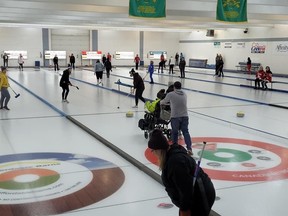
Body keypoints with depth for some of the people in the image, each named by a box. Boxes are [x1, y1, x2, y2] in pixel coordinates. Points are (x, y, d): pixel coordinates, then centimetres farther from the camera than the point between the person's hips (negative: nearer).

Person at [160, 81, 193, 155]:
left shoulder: (170, 94, -5)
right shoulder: (184, 94, 10)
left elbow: (163, 101, 12)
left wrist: (161, 103, 36)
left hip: (175, 117, -3)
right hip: (185, 116, 3)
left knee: (174, 132, 14)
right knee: (185, 132, 5)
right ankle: (189, 148, -7)